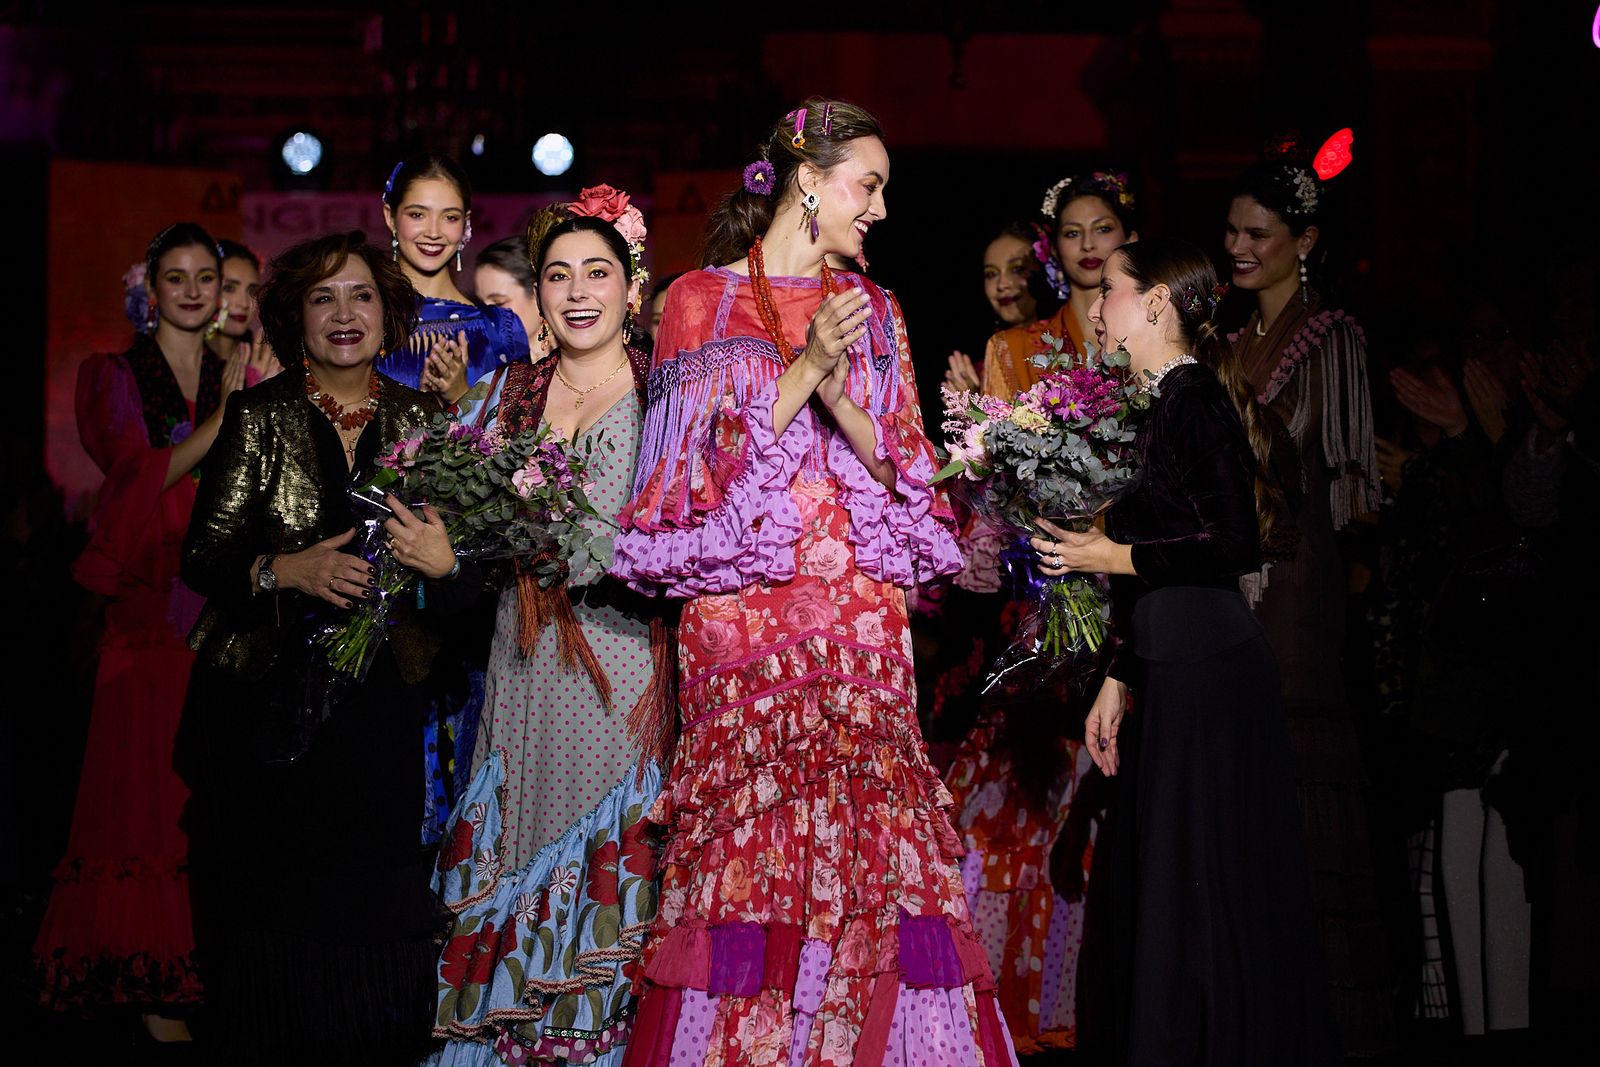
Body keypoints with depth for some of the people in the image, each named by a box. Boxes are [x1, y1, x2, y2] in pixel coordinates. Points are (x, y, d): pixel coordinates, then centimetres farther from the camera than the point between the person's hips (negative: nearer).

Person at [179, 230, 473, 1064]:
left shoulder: (418, 421, 8)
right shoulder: (260, 416, 2)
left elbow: (463, 582, 9)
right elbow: (203, 556, -2)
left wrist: (444, 565, -14)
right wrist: (284, 571, -19)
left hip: (378, 707, 2)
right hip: (266, 705, -2)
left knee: (374, 916, -3)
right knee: (274, 916, -1)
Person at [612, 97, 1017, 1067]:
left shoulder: (874, 312, 17)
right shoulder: (701, 302, 7)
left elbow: (907, 469, 13)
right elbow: (700, 468, -1)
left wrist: (846, 403, -6)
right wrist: (802, 371, -10)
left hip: (863, 617, 3)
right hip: (742, 614, -3)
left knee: (870, 851, -6)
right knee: (747, 852, -9)